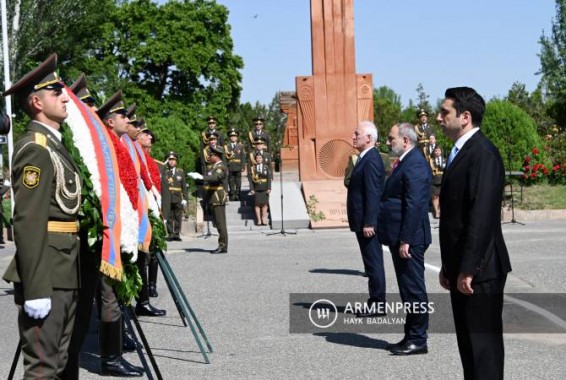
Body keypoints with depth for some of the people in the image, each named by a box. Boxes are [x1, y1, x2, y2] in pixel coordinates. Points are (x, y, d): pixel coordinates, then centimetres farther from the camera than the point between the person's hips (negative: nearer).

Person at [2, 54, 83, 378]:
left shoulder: (56, 145, 17)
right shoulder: (34, 149, -13)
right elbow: (28, 224, -20)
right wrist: (35, 289, -24)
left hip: (66, 274, 10)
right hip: (46, 277, -10)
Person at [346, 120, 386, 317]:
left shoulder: (371, 160, -17)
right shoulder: (365, 158, 15)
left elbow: (373, 193, -22)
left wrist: (368, 223, -24)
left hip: (368, 222, -10)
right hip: (363, 221, 10)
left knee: (374, 262, -3)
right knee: (372, 263, 14)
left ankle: (377, 304, 3)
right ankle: (375, 302, 21)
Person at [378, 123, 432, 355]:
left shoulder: (415, 165, -16)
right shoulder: (406, 163, 17)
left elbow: (414, 205, -22)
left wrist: (405, 240, -24)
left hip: (409, 240, -11)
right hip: (401, 239, 11)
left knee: (413, 289, -3)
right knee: (409, 290, 15)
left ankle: (418, 340, 4)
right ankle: (411, 337, 23)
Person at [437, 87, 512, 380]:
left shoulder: (483, 154, -16)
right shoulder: (460, 153, 15)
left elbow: (482, 217, -22)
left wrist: (468, 269, -22)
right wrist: (449, 266, 16)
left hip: (479, 271, -10)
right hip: (462, 270, 10)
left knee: (483, 342, -3)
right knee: (468, 342, 15)